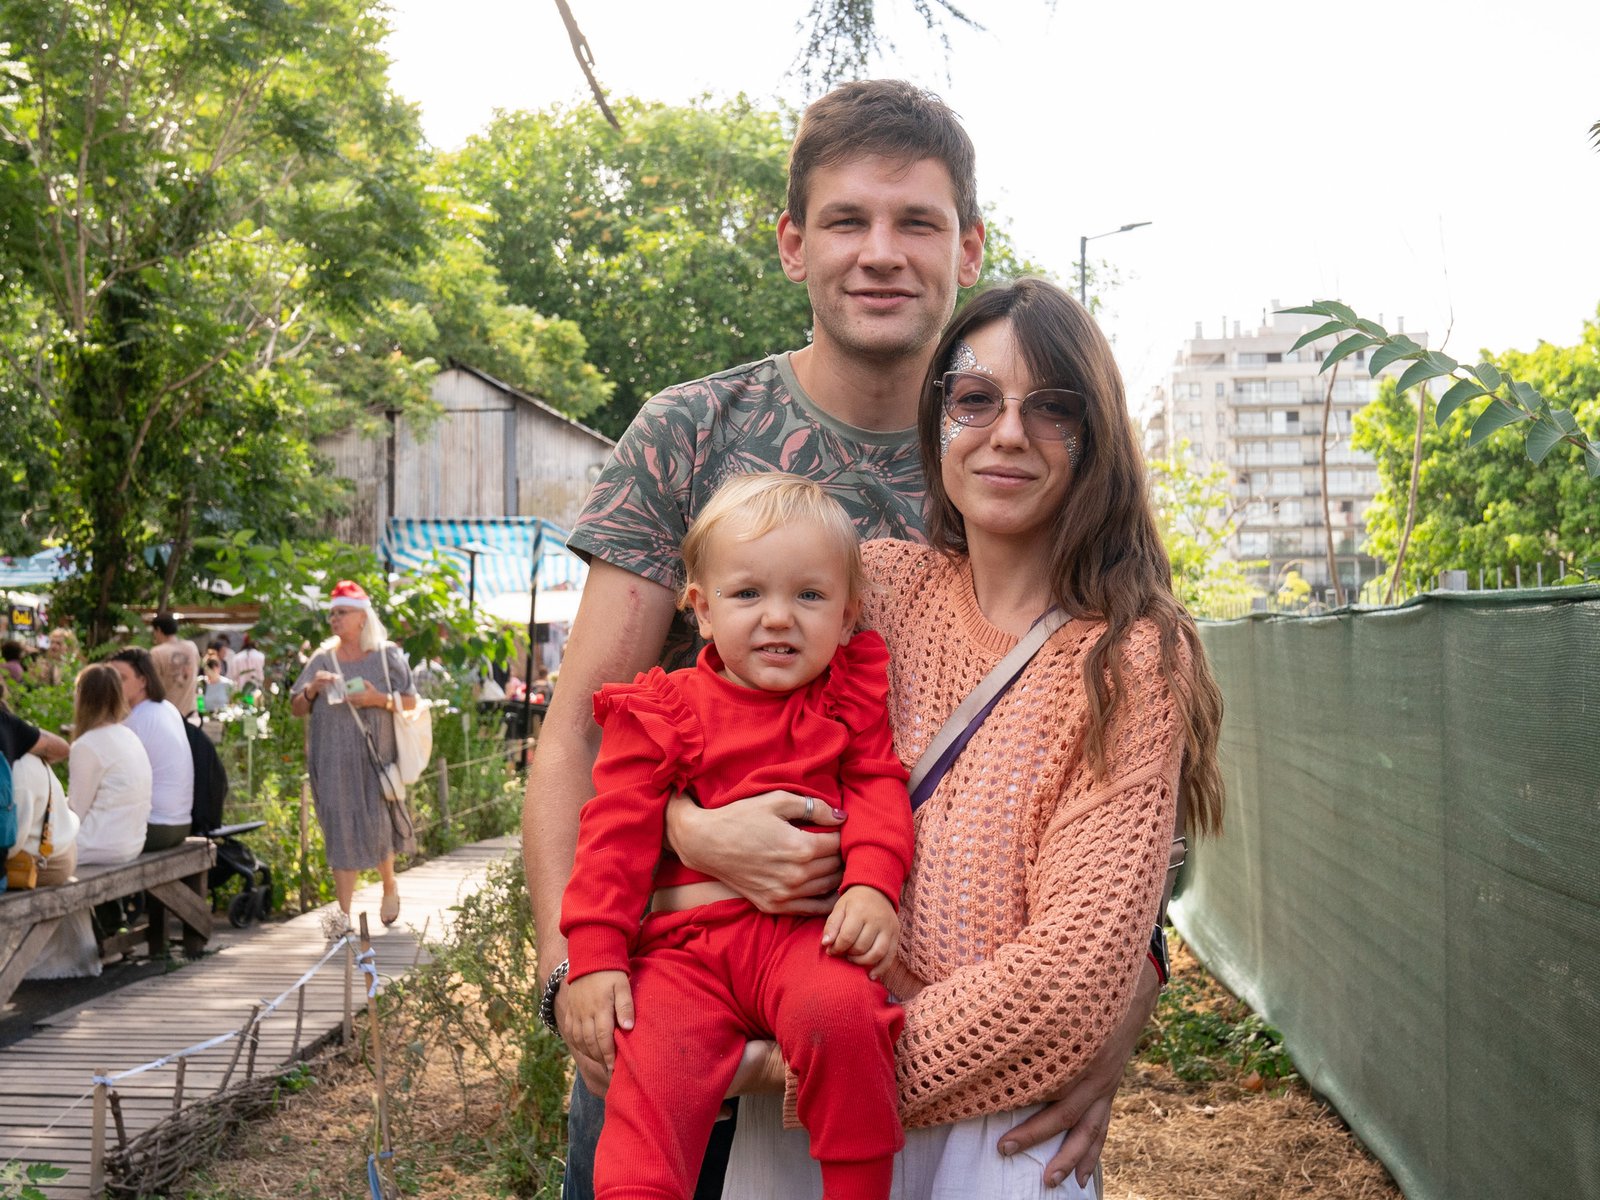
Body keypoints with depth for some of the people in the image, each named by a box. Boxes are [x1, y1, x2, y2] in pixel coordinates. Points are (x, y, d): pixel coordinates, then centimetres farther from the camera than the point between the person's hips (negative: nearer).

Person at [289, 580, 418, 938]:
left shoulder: (387, 656, 3)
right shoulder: (322, 659, 8)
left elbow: (411, 701, 3)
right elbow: (296, 708, 11)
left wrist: (380, 699, -15)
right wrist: (312, 688, -9)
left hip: (376, 757, -1)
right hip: (333, 760, 1)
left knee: (377, 825, 0)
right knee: (341, 831, -2)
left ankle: (389, 886, 30)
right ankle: (343, 913, 1)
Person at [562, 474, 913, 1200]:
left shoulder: (849, 699, 15)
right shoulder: (661, 712, 9)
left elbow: (879, 790, 7)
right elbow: (617, 835, 4)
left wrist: (873, 883, -13)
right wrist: (594, 955, -5)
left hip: (807, 930, 0)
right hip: (682, 942, 0)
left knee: (840, 1012, -31)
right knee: (651, 1079, -24)